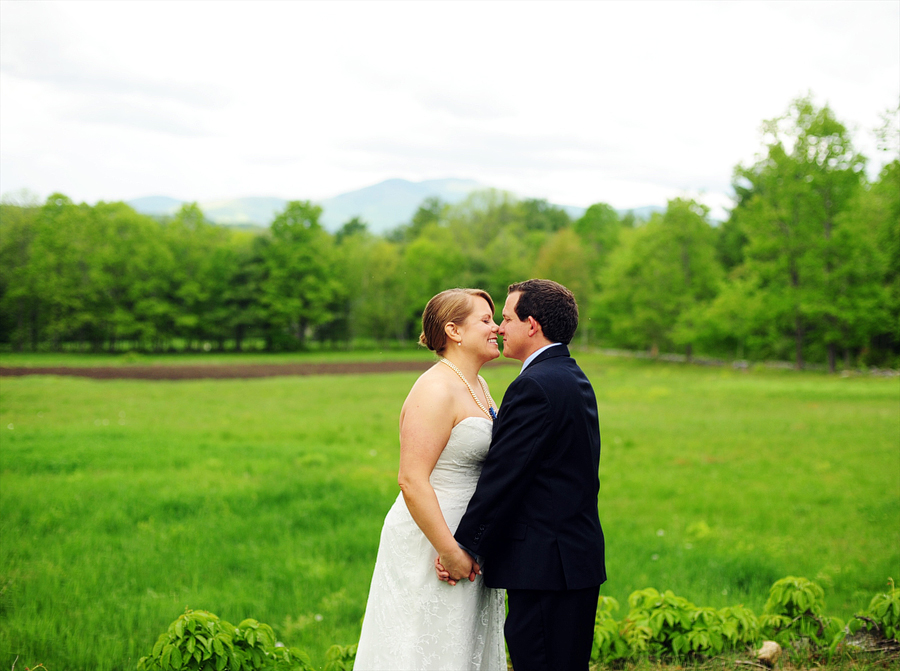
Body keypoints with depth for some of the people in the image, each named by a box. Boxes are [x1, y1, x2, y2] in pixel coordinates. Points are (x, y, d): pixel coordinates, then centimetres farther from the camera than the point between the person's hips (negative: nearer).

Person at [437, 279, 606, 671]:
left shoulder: (534, 386, -16)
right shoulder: (575, 379, 15)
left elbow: (503, 476, -18)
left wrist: (462, 546, -13)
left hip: (545, 564, -10)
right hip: (581, 556, 10)